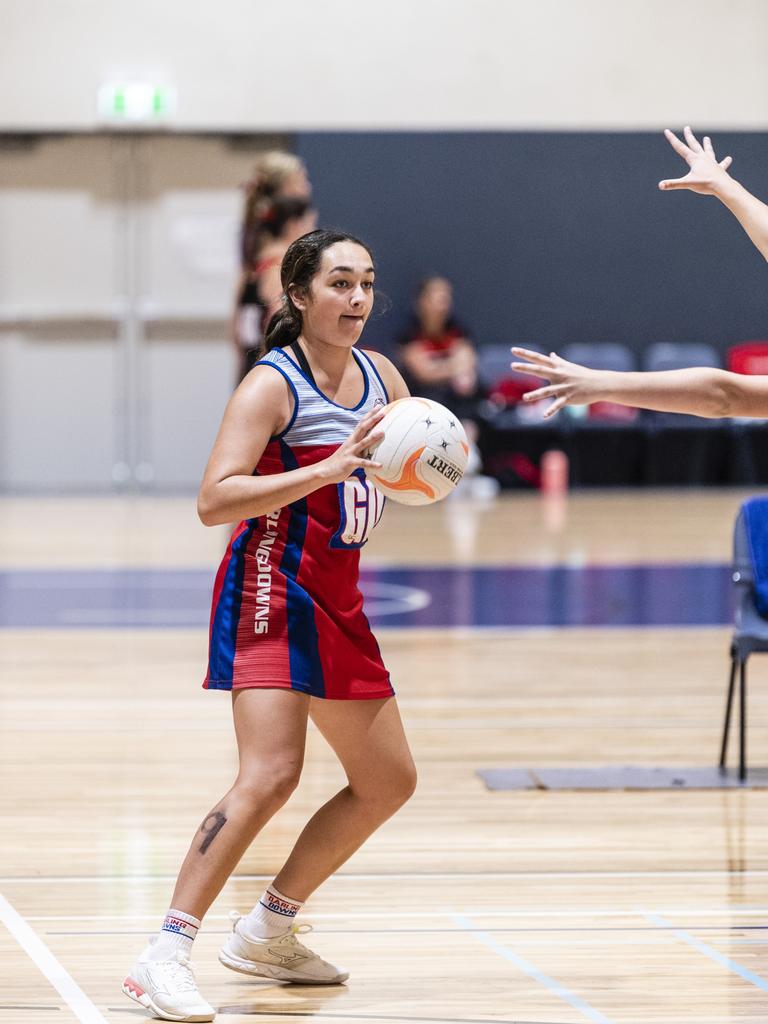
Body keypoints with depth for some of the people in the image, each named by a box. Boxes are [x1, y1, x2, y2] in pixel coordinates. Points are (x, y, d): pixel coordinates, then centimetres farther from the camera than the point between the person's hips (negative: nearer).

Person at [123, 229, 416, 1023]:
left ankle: (267, 931, 26)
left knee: (388, 783, 14)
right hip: (270, 593, -9)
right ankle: (166, 954, -23)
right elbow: (214, 500, -24)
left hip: (335, 601, 9)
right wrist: (330, 467, -30)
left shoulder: (379, 377, 8)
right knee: (270, 776, -24)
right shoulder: (272, 384, -14)